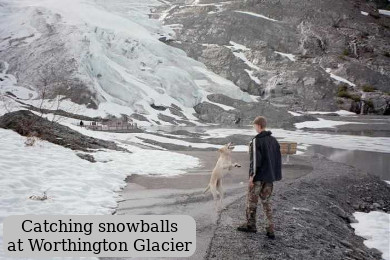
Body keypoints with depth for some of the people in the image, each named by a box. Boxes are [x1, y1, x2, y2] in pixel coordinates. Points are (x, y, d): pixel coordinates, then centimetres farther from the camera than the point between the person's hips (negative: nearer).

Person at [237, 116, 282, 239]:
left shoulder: (256, 140, -15)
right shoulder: (274, 140, 7)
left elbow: (255, 160, -18)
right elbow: (278, 158, 11)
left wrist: (252, 176, -13)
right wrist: (276, 175, 16)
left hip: (258, 177, -7)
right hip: (269, 177, 7)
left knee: (251, 201, 10)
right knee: (266, 201, 13)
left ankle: (250, 224, 23)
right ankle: (270, 230, 11)